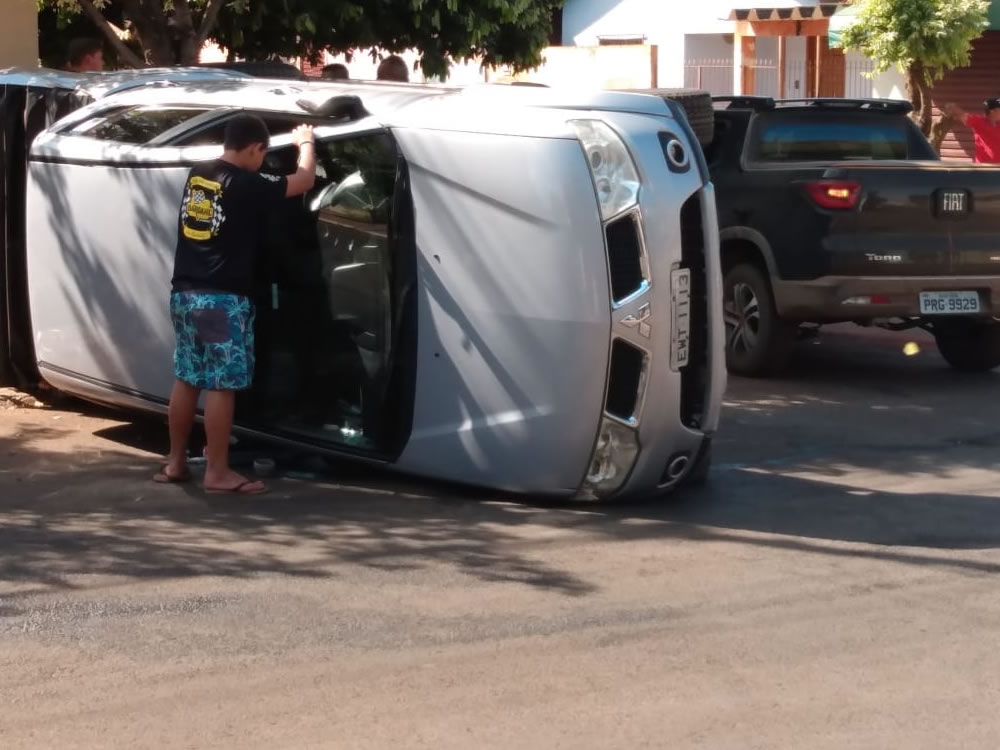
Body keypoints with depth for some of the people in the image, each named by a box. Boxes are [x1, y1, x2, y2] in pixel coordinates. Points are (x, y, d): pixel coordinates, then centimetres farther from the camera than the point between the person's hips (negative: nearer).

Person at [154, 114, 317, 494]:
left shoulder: (196, 176, 9)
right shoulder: (245, 185, -12)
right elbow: (305, 180, -3)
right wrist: (305, 142, 16)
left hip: (185, 292, 8)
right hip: (222, 298, -8)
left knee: (187, 379, 15)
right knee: (221, 385, -3)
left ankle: (175, 463, 20)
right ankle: (217, 472, 0)